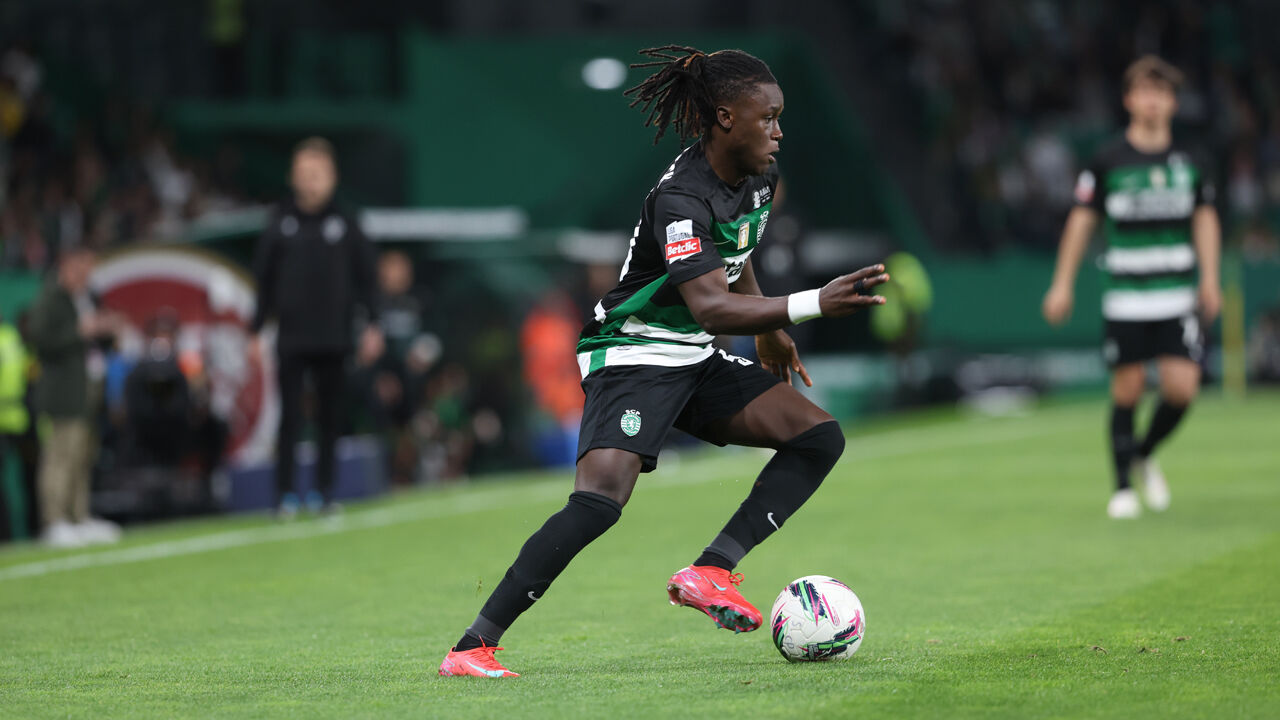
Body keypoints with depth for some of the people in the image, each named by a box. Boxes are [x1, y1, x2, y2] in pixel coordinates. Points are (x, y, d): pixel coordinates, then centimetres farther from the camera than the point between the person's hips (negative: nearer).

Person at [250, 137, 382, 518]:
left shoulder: (345, 224, 3)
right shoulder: (280, 223, 1)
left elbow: (364, 277, 6)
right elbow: (264, 280, 5)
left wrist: (372, 325, -1)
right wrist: (256, 331, 2)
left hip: (334, 339, 1)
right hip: (291, 339, -1)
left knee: (330, 418, 5)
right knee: (289, 417, -3)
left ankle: (323, 490, 14)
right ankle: (285, 494, 2)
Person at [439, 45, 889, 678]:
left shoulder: (757, 180, 4)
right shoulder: (679, 199, -24)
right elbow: (710, 306, -37)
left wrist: (769, 331, 35)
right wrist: (814, 305, -44)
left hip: (695, 362, 9)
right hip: (632, 357, -9)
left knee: (820, 437, -3)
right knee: (600, 499, -28)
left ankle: (709, 571, -13)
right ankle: (472, 647, -23)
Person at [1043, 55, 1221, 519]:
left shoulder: (1190, 162, 6)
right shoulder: (1108, 162, -1)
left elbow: (1205, 218, 14)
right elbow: (1082, 220, 5)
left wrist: (1210, 279, 6)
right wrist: (1062, 284, 3)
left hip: (1177, 296, 2)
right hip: (1125, 298, -2)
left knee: (1181, 389, -8)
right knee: (1127, 391, -3)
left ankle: (1146, 455, 21)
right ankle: (1123, 487, 12)